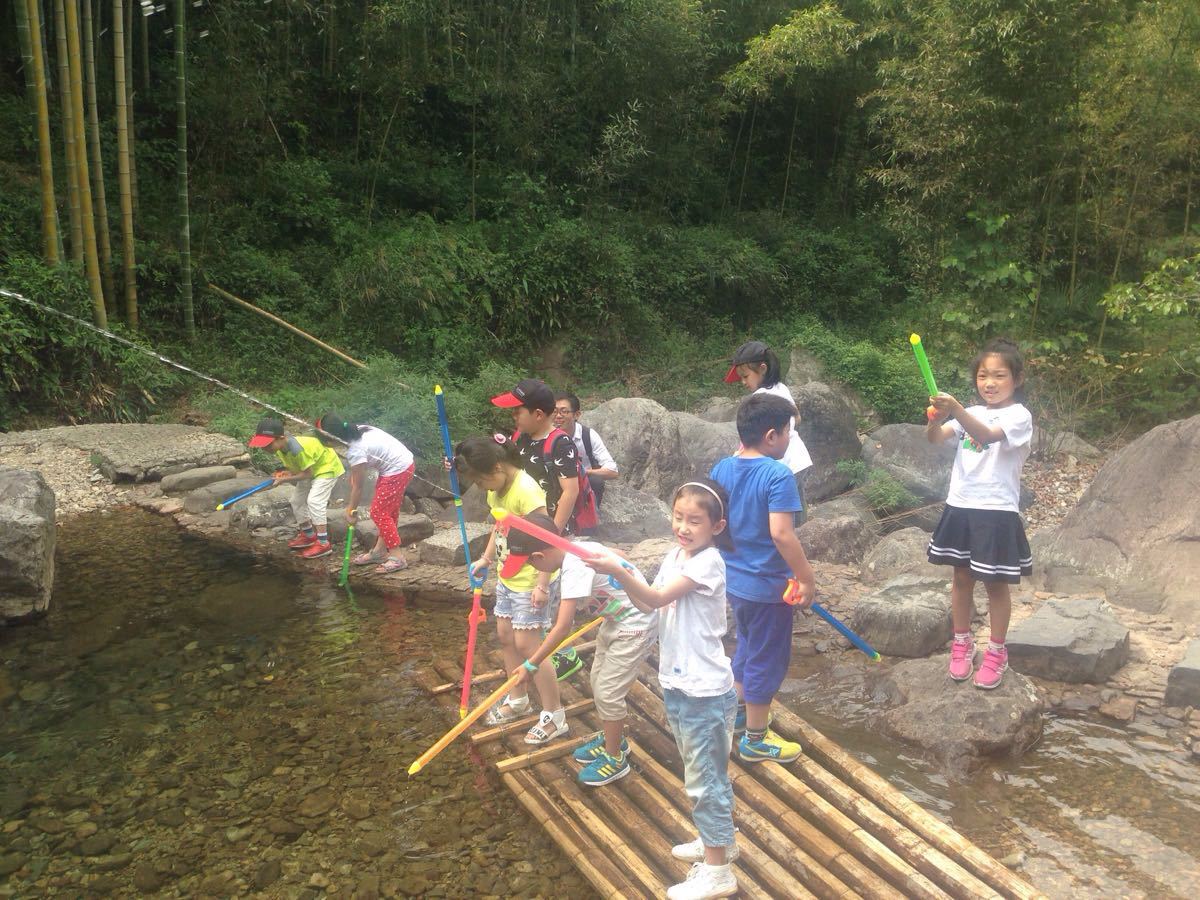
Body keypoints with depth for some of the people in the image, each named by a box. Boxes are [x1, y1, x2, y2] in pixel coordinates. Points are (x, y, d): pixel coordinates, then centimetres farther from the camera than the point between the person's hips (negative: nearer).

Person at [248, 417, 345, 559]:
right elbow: (291, 466, 5)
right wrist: (285, 473, -15)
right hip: (310, 469, 10)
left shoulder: (298, 449, -38)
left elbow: (307, 473, -29)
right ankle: (308, 535, 27)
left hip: (326, 467, -10)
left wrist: (286, 479, -28)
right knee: (296, 500, 11)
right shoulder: (280, 448, -11)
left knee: (314, 501, -21)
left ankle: (323, 543, -19)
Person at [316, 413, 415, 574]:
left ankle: (397, 558, 4)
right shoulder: (358, 429, 1)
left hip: (397, 472, -9)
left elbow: (358, 486, -11)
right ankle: (380, 550, 29)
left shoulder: (355, 451, -23)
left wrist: (351, 510, 2)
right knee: (388, 510, 17)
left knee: (378, 512, 0)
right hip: (405, 463, 9)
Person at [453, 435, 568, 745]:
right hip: (508, 578, 9)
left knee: (526, 645, -5)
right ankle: (517, 699, 35)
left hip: (531, 582, -9)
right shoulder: (497, 488, 2)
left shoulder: (526, 490, -26)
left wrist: (542, 585, -26)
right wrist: (486, 559, 12)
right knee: (505, 636, 16)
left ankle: (554, 716, 8)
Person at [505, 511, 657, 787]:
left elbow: (562, 627, -31)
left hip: (635, 625, -9)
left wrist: (531, 665, -25)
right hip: (617, 617, 9)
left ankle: (615, 759, 19)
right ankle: (612, 739, 39)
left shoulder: (575, 568, -30)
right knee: (598, 681, 19)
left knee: (608, 692, 0)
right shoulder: (577, 547, -6)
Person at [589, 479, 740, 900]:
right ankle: (719, 840, 41)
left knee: (705, 778, 3)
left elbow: (658, 597, -31)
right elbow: (648, 604, 11)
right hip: (676, 684, 9)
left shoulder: (709, 562, -21)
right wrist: (625, 576, -6)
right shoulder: (674, 556, 5)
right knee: (702, 773, 23)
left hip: (705, 691, -9)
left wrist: (619, 571, -43)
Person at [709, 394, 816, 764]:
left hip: (733, 578, 7)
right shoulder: (778, 475, -22)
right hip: (767, 585, -7)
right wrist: (807, 580, -18)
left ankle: (739, 707, 45)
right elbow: (781, 533, -28)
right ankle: (755, 739, 23)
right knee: (767, 659, 9)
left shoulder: (722, 468, -1)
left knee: (747, 645, 28)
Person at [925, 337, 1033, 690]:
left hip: (996, 512, -5)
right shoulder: (970, 414, 8)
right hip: (960, 507, 5)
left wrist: (955, 409, -44)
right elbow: (934, 438, -7)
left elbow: (986, 434, -29)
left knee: (995, 583, 7)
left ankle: (996, 652, 23)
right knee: (962, 578, 14)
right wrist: (937, 417, -29)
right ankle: (962, 644, 30)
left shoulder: (1019, 416, -9)